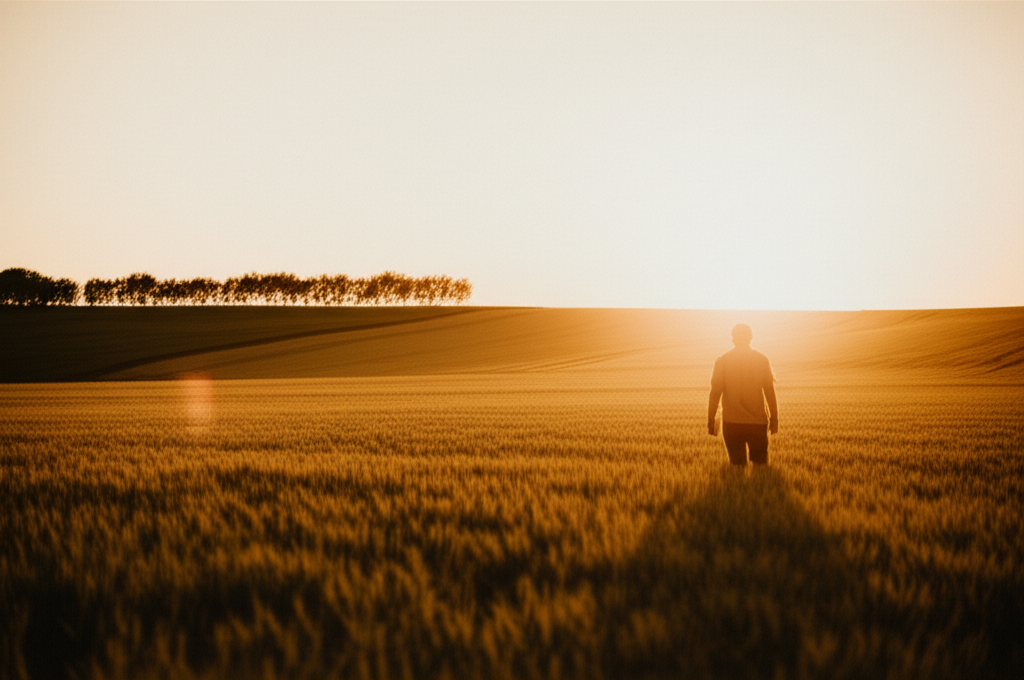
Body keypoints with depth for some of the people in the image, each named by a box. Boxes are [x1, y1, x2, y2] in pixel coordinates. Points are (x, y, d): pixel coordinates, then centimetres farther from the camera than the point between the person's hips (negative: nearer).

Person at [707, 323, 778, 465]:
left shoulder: (722, 361, -1)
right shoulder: (762, 360, 2)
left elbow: (715, 393, -3)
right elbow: (770, 392, 2)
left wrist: (711, 421, 3)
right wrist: (774, 419, 10)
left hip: (731, 422, 0)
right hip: (758, 421, 1)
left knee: (737, 464, 5)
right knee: (760, 463, 9)